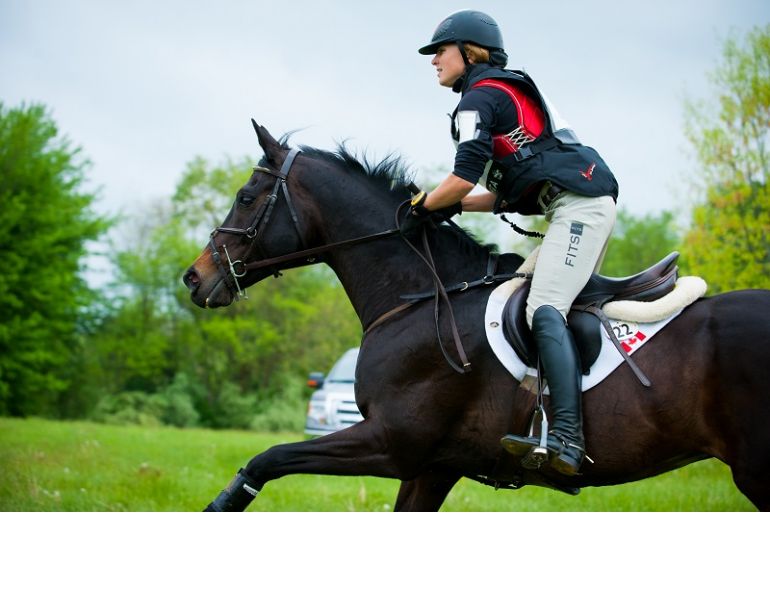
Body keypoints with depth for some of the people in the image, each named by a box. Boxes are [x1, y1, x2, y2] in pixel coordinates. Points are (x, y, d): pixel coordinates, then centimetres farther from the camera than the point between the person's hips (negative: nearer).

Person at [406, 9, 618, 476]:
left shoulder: (479, 97, -1)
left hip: (578, 201, -11)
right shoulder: (508, 95, 29)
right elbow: (511, 194, 26)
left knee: (545, 308, -24)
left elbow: (465, 177, -14)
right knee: (567, 309, 12)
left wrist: (425, 207, 2)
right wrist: (454, 205, 19)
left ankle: (567, 440, -37)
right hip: (585, 206, 11)